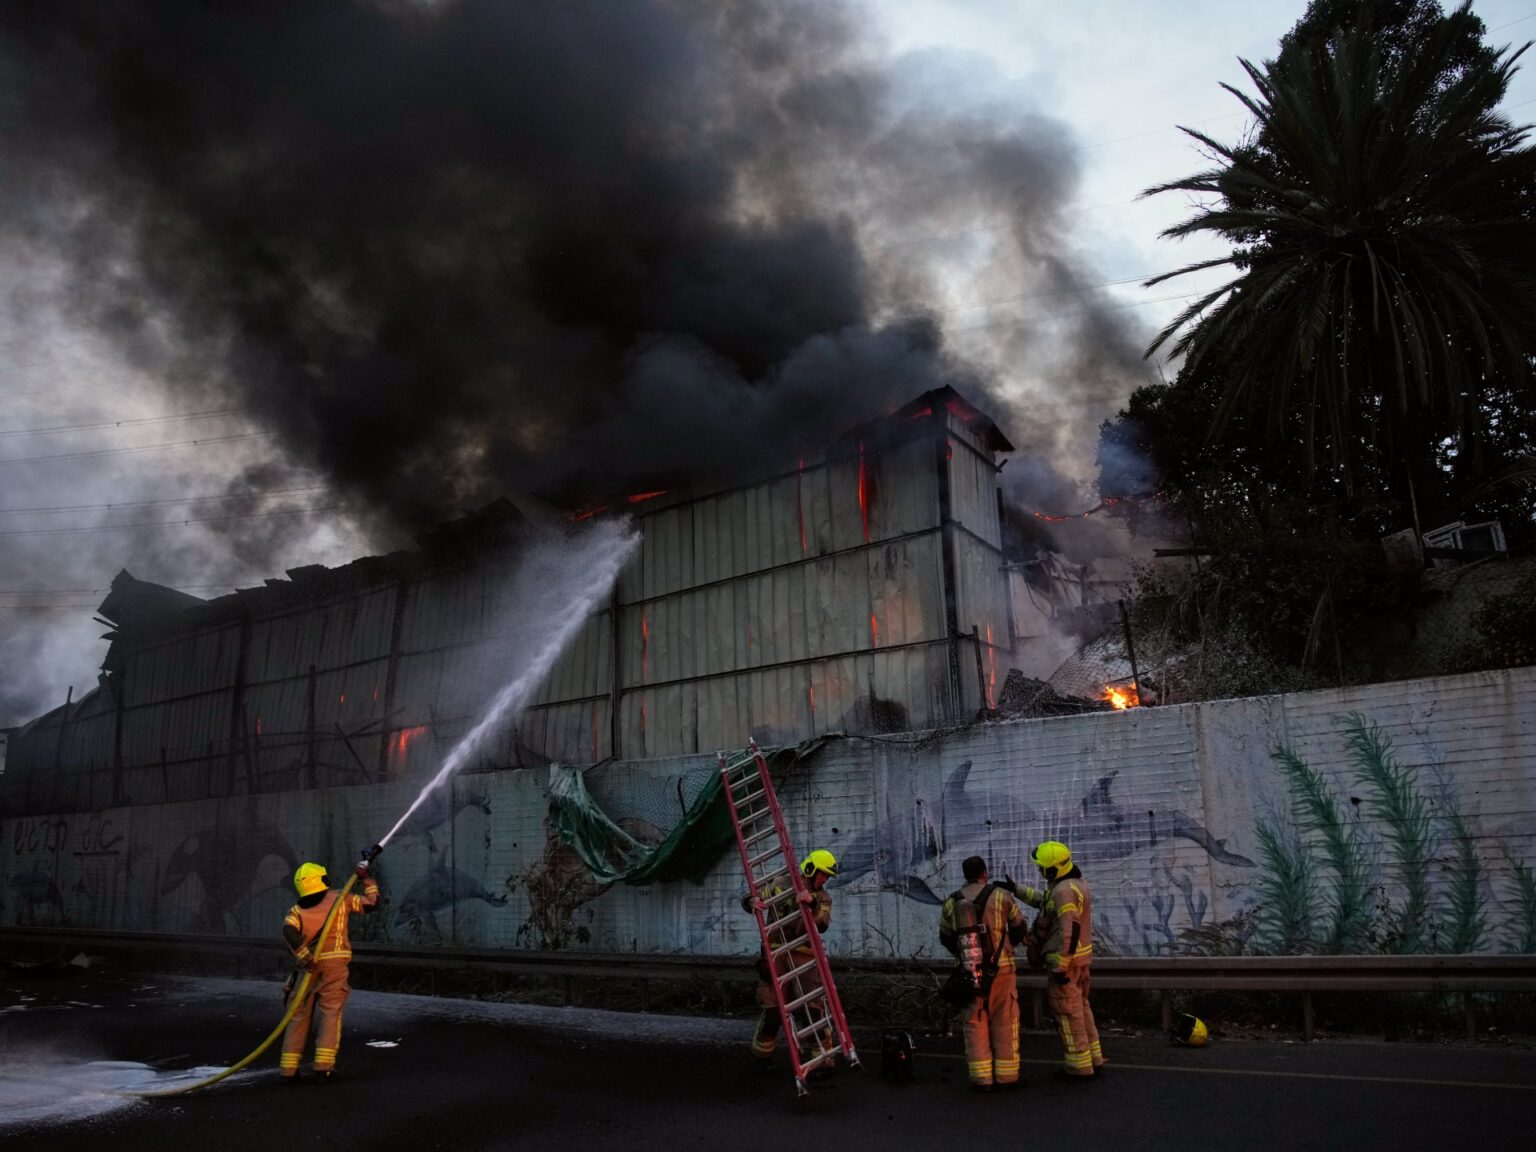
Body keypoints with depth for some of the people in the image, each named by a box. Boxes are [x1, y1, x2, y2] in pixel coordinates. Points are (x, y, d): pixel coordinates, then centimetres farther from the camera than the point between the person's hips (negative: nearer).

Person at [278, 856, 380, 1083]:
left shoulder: (296, 910, 6)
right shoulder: (339, 899, 6)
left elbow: (289, 931, -14)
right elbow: (371, 902, 12)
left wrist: (306, 959, -12)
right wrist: (367, 877, 24)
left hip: (309, 968, 1)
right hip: (335, 964, -1)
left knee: (299, 1015, 10)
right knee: (330, 1013, 3)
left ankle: (288, 1070, 11)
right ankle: (324, 1068, -2)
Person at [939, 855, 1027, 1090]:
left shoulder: (951, 903, 0)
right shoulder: (1001, 896, -7)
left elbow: (945, 937, 10)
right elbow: (1019, 928, 5)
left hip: (970, 971, 2)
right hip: (1002, 968, -2)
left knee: (975, 1022, 10)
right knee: (1005, 1022, 9)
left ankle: (981, 1078, 10)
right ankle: (1006, 1076, 14)